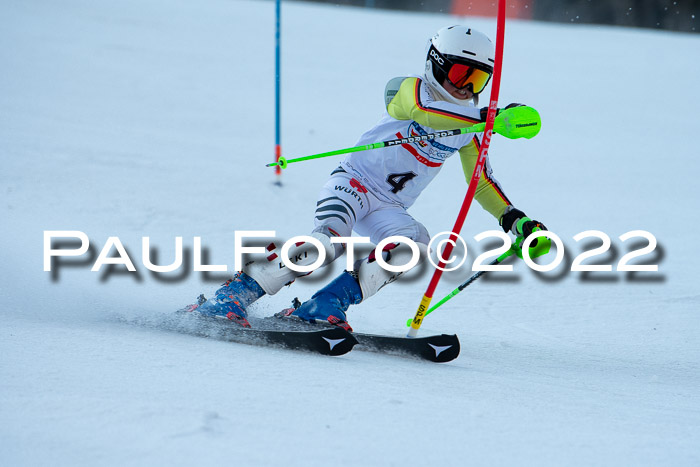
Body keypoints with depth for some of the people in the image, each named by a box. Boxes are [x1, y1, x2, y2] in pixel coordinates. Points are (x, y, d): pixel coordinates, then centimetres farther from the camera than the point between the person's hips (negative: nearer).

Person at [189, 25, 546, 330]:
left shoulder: (470, 128, 13)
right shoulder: (407, 89, -6)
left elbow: (483, 183, 22)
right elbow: (423, 112, -30)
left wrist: (514, 219, 8)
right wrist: (487, 117, -41)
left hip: (389, 208, 6)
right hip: (353, 182, -6)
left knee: (417, 245, -26)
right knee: (331, 239, -33)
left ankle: (327, 305, -28)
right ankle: (238, 292, -26)